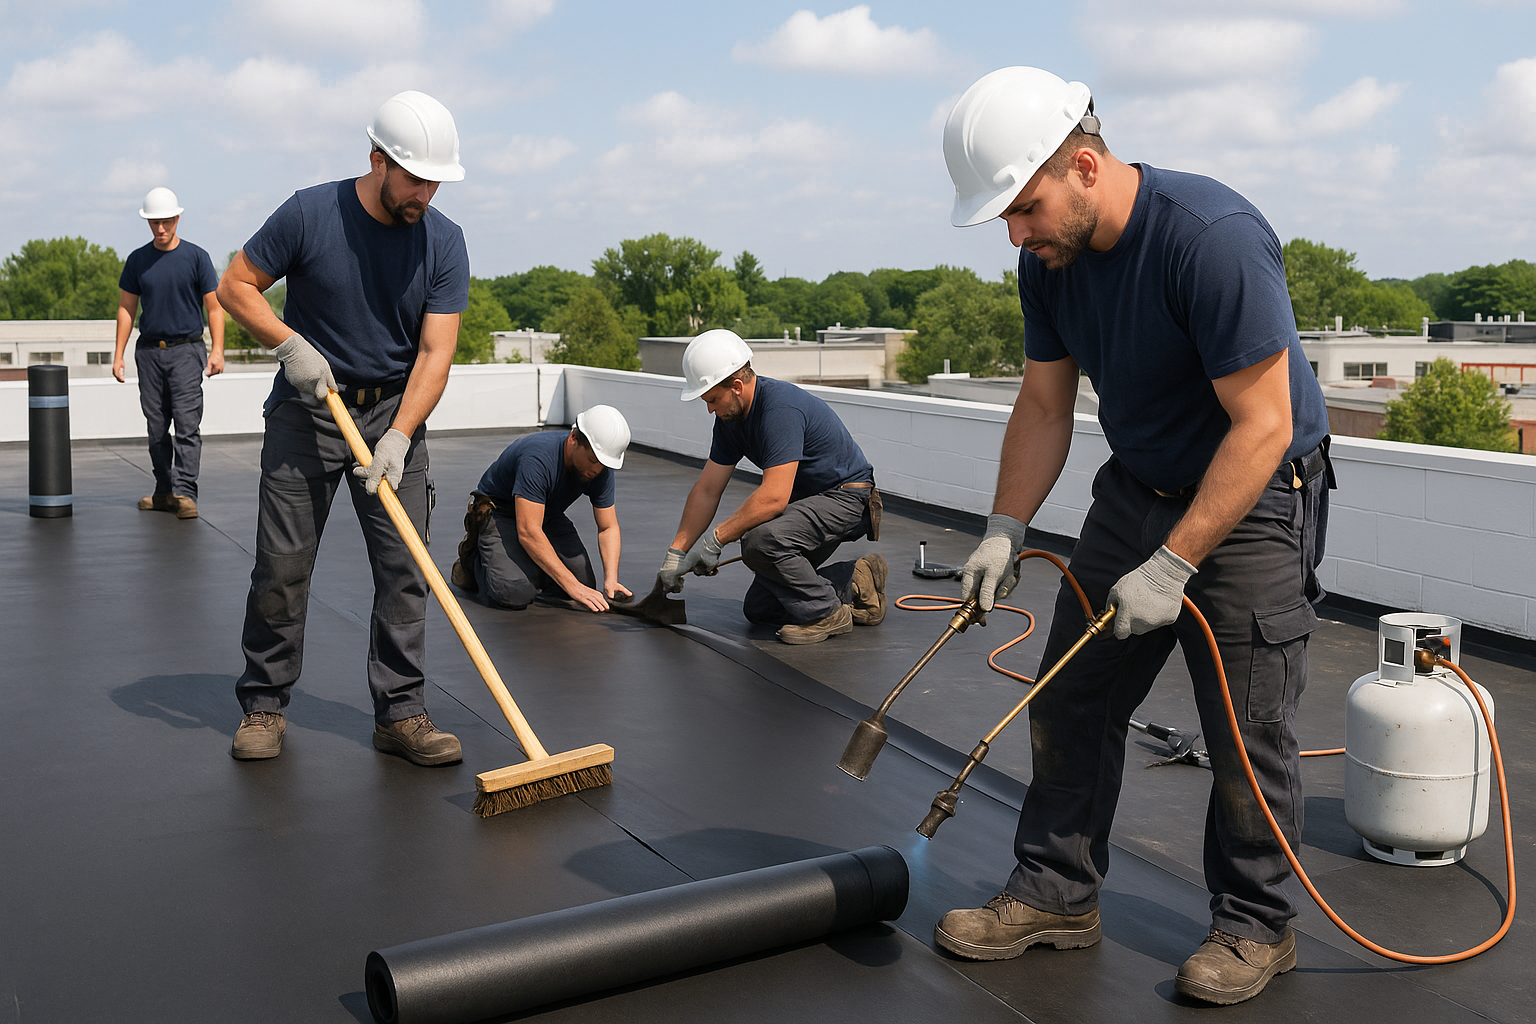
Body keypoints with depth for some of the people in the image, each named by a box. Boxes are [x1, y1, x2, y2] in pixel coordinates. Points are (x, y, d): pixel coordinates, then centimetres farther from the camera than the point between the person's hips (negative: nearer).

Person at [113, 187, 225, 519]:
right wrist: (119, 354, 7)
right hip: (149, 351, 4)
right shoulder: (137, 260, 9)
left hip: (186, 350, -4)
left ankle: (185, 492, -13)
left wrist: (217, 350, -10)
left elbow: (214, 307, 0)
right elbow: (126, 308, 13)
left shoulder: (196, 257, 0)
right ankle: (164, 492, 16)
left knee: (187, 423, -11)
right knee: (157, 427, 7)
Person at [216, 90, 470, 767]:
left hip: (393, 413, 2)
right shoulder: (310, 214, -10)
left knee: (404, 566, -3)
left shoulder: (443, 242, -6)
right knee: (282, 565, -1)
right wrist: (292, 345, -16)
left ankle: (399, 712, 6)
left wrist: (398, 438, -22)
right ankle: (264, 704, 16)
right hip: (306, 412, -1)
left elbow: (436, 351, -11)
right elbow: (236, 286, 0)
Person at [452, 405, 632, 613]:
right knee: (516, 592, -28)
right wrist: (572, 585, -42)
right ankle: (473, 558, 4)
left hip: (548, 515, 6)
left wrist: (611, 579, -26)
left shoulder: (600, 469, -16)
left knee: (584, 584, -9)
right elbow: (528, 532, -41)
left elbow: (608, 528, -8)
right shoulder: (539, 457, -36)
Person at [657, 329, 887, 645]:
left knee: (761, 540, -34)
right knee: (758, 609, 9)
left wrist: (716, 539, -27)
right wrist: (676, 553, 3)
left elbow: (773, 496, -34)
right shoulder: (731, 415, 1)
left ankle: (825, 613, -13)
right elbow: (707, 490, 5)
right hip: (808, 500, 10)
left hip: (847, 498, -10)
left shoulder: (780, 408, -28)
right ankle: (856, 584, 16)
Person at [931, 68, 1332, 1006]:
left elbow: (1262, 427, -27)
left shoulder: (1214, 237, -28)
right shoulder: (1051, 260, -4)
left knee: (1247, 731, 0)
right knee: (1073, 701, 7)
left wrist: (1174, 563, -27)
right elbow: (1045, 408, 4)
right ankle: (1058, 894, 20)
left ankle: (1256, 927, 19)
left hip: (1255, 500, -7)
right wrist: (1005, 530, -6)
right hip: (1136, 489, 7)